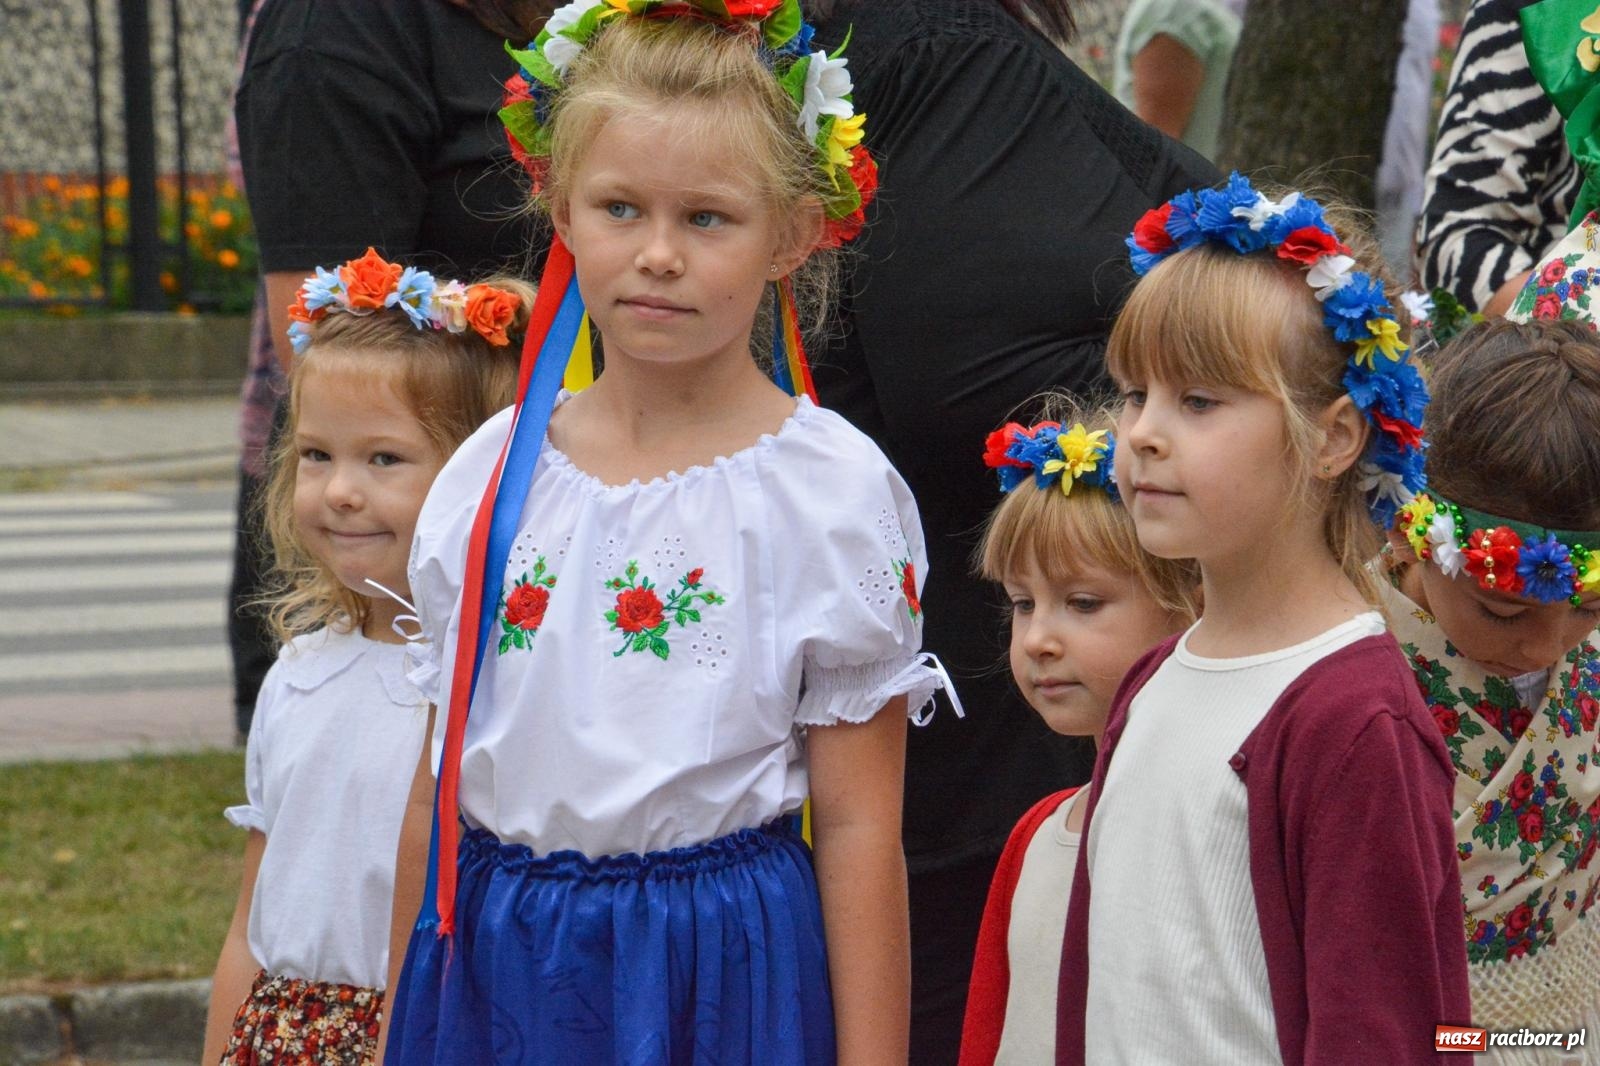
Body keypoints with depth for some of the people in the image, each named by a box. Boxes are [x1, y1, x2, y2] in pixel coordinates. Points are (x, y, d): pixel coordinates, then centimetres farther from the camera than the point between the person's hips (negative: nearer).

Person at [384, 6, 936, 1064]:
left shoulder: (832, 489, -8)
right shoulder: (490, 476, 4)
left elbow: (858, 827, -7)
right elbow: (438, 785, 10)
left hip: (716, 971, -3)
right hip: (493, 967, 4)